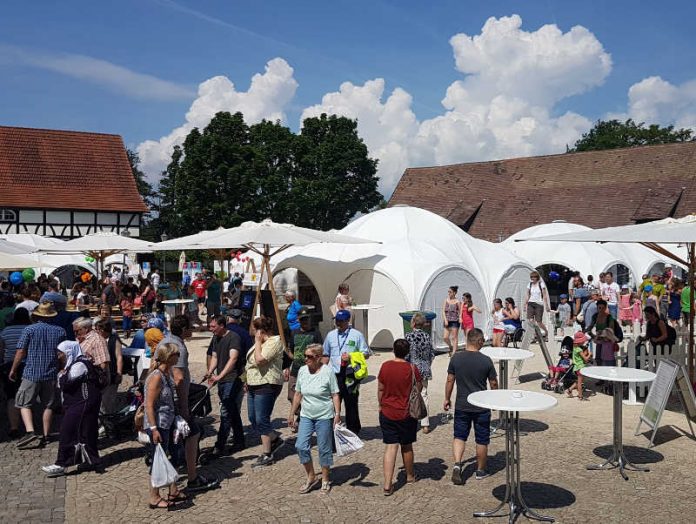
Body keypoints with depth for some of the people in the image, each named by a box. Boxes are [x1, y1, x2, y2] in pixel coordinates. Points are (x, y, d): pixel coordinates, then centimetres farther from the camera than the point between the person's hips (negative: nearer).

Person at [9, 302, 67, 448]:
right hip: (51, 374, 3)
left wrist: (13, 370, 7)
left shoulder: (29, 330, -5)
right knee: (48, 406, 12)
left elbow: (21, 352, -5)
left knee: (24, 404, 7)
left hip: (31, 373, -3)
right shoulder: (60, 331, 3)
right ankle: (45, 436, 13)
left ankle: (30, 431, -11)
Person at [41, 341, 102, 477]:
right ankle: (92, 460, 21)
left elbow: (66, 384, -21)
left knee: (67, 432, -8)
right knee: (86, 433, 14)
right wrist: (63, 375, 2)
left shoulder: (79, 365, -15)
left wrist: (61, 374, -3)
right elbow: (65, 385, 19)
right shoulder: (74, 364, 19)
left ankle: (61, 464, -4)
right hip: (79, 404, 11)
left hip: (82, 405, -11)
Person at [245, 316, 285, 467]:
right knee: (253, 420, 13)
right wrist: (249, 381, 20)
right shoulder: (262, 342, 14)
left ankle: (266, 455, 4)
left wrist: (258, 342, -17)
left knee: (262, 420, -5)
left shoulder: (274, 342, -16)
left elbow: (259, 360, -27)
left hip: (266, 386, -10)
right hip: (254, 386, 10)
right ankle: (275, 439, 28)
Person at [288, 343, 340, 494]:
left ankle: (325, 480, 23)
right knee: (301, 446, -3)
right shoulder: (302, 371, 1)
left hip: (324, 417, -4)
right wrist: (291, 413, 12)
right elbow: (298, 394, 10)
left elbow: (335, 395, -8)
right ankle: (311, 477, 16)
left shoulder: (327, 372, -12)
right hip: (306, 416, 4)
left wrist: (337, 414, -15)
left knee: (324, 449, 5)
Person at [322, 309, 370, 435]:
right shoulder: (330, 335, 11)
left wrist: (350, 357, -14)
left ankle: (353, 431, 19)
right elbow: (326, 355, 18)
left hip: (351, 376, -3)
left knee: (351, 405, 7)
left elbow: (366, 354, 0)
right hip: (334, 375, 3)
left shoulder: (357, 335, -1)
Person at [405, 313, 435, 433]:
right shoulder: (427, 336, 3)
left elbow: (406, 355, -13)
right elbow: (432, 354, 7)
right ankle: (425, 424, 11)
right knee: (423, 395, 10)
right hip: (425, 370, 4)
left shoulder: (409, 336, -12)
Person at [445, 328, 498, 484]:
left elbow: (450, 380, 0)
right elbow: (493, 384, -2)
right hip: (482, 407, -1)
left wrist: (447, 399, 13)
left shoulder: (456, 358, -7)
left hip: (461, 406, 2)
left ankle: (457, 464, -6)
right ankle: (480, 471, 24)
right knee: (482, 440, 13)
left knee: (459, 436, 13)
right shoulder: (486, 361, -12)